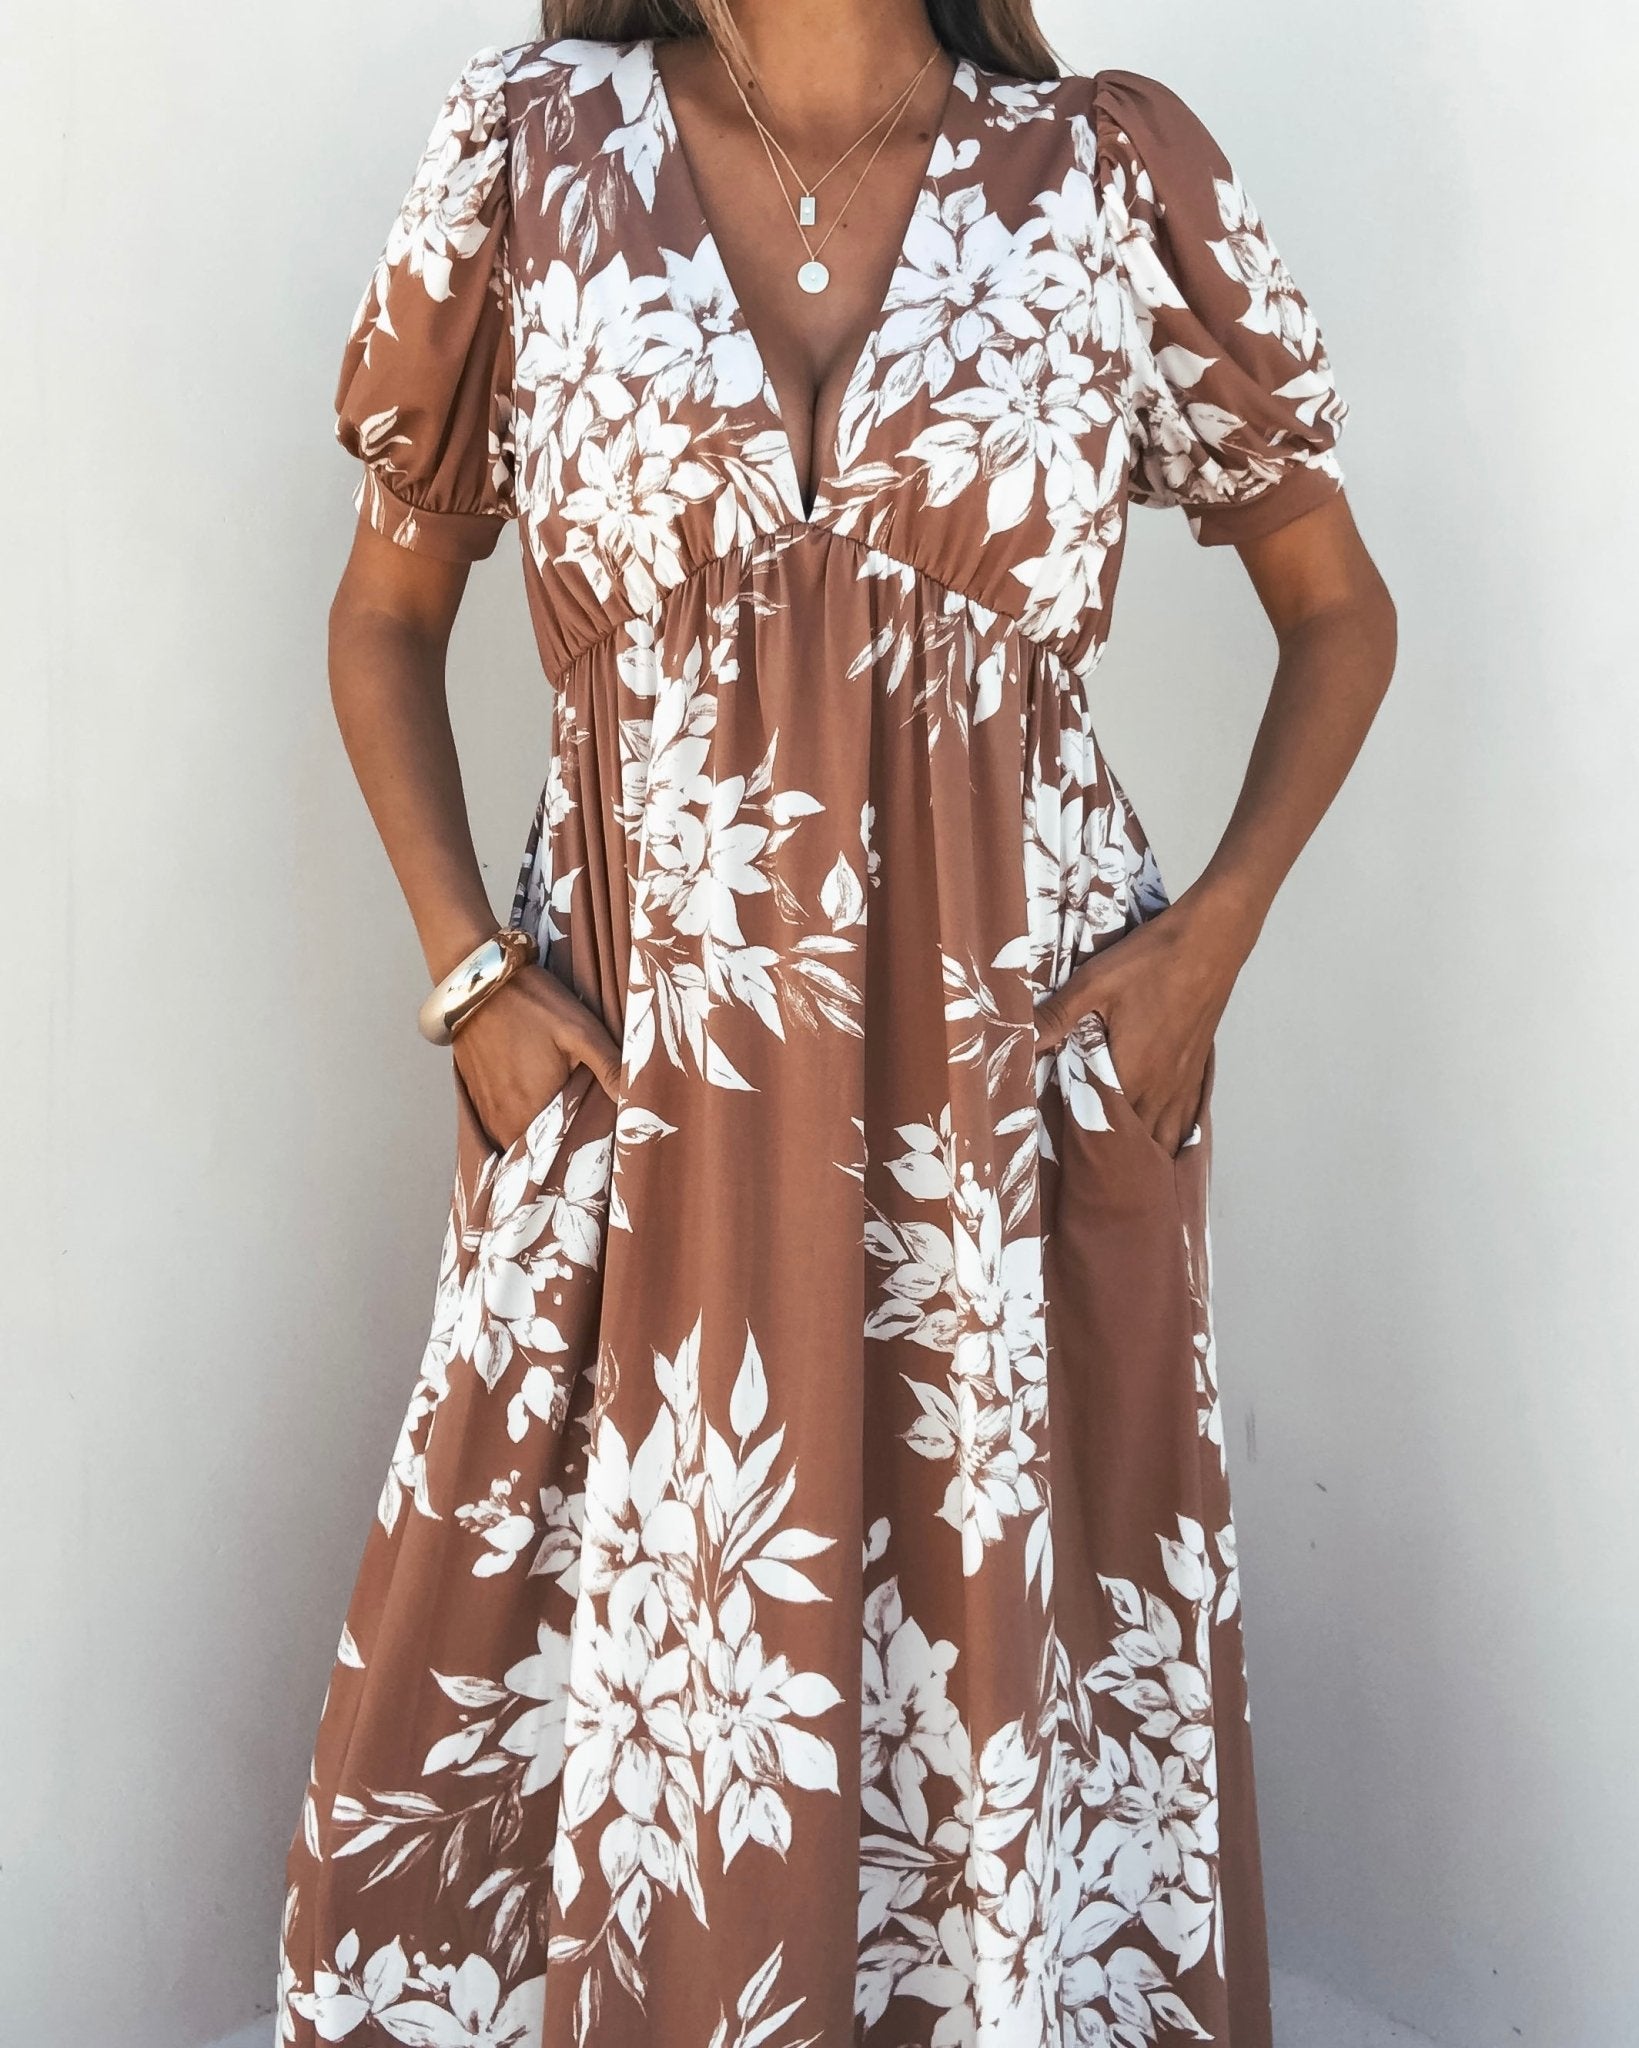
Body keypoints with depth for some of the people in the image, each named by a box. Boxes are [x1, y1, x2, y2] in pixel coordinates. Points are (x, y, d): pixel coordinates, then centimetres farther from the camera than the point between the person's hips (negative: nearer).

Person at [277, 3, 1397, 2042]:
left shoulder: (1115, 177, 0)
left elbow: (1338, 606, 10)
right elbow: (386, 612, 10)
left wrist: (1213, 934, -3)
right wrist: (465, 966, -1)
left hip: (1024, 1082, 0)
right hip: (636, 1086, 1)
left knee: (1015, 1673, 10)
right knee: (609, 1674, 10)